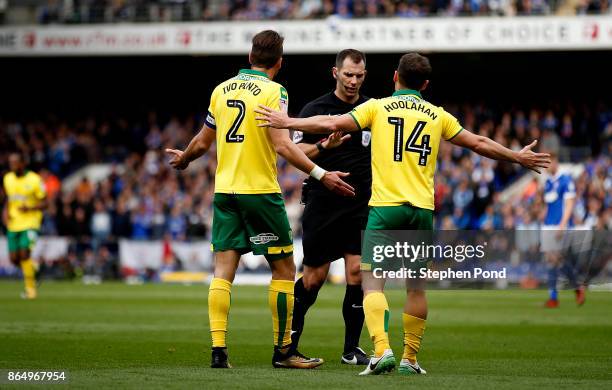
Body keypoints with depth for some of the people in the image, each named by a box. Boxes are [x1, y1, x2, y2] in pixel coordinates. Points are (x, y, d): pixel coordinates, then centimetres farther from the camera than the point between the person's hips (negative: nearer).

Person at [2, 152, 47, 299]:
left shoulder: (34, 180, -10)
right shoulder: (7, 179, 7)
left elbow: (44, 203, -5)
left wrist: (29, 208, -22)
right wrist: (5, 211, 1)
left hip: (30, 222, -5)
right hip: (13, 223, 5)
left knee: (24, 253, -18)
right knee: (14, 258, 1)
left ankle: (30, 289, -4)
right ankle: (31, 265, 34)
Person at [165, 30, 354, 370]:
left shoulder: (221, 90, 9)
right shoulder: (272, 91, -7)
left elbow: (203, 141, 17)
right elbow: (281, 144, -17)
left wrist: (182, 159, 37)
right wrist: (320, 174, -18)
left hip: (224, 190, 5)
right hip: (260, 191, -5)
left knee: (223, 271, 3)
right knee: (284, 268, 6)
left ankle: (218, 348, -6)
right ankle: (283, 351, 7)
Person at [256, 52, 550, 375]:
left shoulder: (378, 107, 4)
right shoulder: (437, 115, 12)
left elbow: (333, 124, -2)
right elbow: (478, 143, 19)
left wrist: (287, 122, 8)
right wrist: (517, 157, 34)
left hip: (385, 207, -3)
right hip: (422, 209, 3)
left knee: (372, 281, -5)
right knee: (416, 286, 12)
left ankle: (381, 351, -23)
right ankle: (410, 359, 14)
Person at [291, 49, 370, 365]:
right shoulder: (315, 109, -1)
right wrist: (325, 146, -21)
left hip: (361, 205, 2)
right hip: (322, 205, -2)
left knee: (356, 273, -7)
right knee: (314, 278, 3)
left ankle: (352, 349, 2)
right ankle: (290, 338, 22)